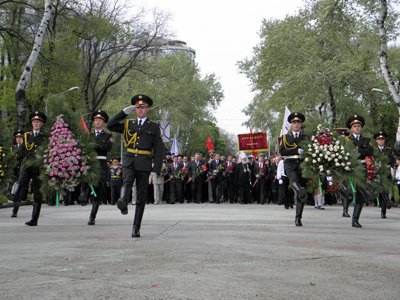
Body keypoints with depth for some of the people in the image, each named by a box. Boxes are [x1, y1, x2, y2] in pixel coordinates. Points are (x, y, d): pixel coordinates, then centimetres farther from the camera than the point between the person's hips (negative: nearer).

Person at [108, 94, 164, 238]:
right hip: (129, 161, 1)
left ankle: (136, 228, 5)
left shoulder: (154, 127, 8)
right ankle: (123, 203, -56)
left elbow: (159, 150, 3)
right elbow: (110, 125, 4)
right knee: (127, 181, -30)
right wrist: (124, 112, 1)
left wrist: (156, 170, -6)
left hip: (144, 163, -1)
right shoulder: (128, 124, 16)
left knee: (141, 197, 1)